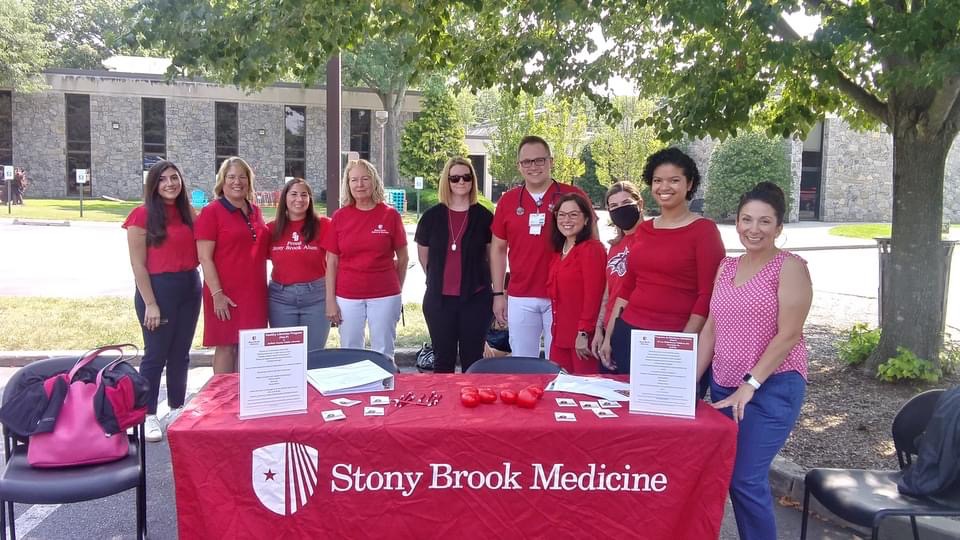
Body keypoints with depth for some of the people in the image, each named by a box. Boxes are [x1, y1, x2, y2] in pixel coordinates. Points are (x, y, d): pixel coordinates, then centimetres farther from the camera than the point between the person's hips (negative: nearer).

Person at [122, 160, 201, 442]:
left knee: (181, 354, 14)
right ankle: (149, 416, 14)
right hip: (157, 288, -5)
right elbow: (138, 265, -11)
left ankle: (178, 410, 27)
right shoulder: (142, 215, -9)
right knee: (156, 355, 2)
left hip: (189, 288, 6)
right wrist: (150, 303, -14)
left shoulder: (187, 213, 7)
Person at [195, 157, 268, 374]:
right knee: (226, 347, 0)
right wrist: (216, 293, -16)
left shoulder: (255, 211, 12)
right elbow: (205, 258, -10)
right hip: (226, 293, -6)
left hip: (255, 292, 6)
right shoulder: (211, 211, -6)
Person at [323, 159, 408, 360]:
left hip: (384, 296, -1)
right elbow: (331, 262, 3)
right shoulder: (340, 216, 2)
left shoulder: (390, 214, -2)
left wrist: (397, 289, 6)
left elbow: (402, 258, 5)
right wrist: (330, 300, 0)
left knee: (383, 355, 9)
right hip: (347, 297, 1)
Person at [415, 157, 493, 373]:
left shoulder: (484, 216, -1)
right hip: (439, 300, 1)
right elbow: (423, 256, 13)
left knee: (472, 359, 7)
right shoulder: (432, 216, 2)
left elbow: (492, 256, 7)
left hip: (475, 298, -1)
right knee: (443, 359, 11)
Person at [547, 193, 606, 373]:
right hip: (560, 336, 7)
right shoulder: (559, 251, 15)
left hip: (582, 337, -7)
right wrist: (556, 330, 15)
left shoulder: (591, 248, -11)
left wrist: (584, 333, -18)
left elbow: (593, 294, -16)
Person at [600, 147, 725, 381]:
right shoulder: (643, 229, 11)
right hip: (628, 334, 5)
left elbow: (707, 296, -9)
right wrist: (609, 336, 11)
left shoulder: (703, 230, -4)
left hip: (676, 339, -5)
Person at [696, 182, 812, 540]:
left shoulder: (790, 267, -7)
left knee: (745, 479, -10)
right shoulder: (726, 266, 11)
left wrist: (750, 385, -18)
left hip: (773, 388, -6)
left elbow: (788, 334, -13)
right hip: (723, 386, 6)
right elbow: (711, 328, 12)